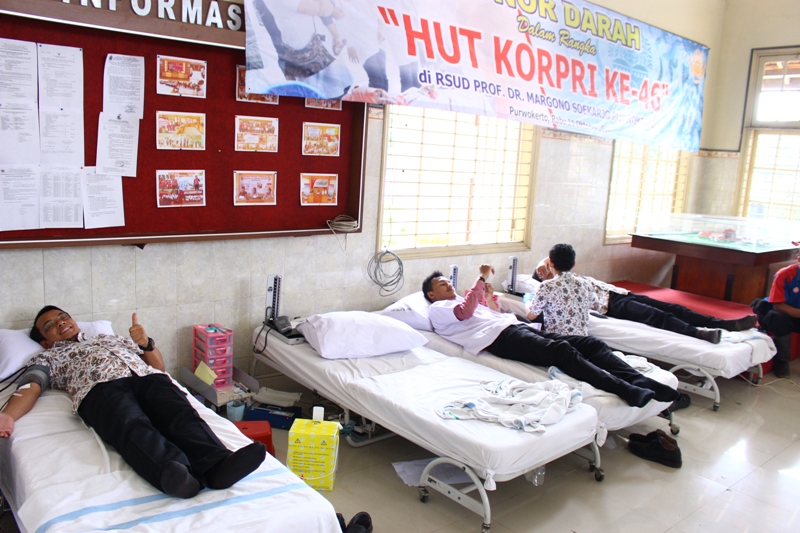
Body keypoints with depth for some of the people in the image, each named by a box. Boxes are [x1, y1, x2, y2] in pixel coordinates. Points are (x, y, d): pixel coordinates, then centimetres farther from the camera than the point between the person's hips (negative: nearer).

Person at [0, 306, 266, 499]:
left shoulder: (112, 337, 42)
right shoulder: (47, 357, 35)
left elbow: (159, 367, 31)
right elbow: (30, 387, 12)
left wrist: (146, 343, 11)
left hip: (146, 376, 3)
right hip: (100, 387, -2)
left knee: (180, 413, -32)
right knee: (132, 424, -38)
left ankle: (218, 465, -57)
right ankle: (176, 472, -65)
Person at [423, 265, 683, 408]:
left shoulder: (460, 301, 38)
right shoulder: (437, 309, 11)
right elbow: (464, 311, -9)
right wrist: (482, 278, -3)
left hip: (516, 326, 10)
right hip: (501, 338, -9)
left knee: (590, 343, -9)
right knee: (562, 350, -33)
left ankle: (642, 382, -23)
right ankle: (625, 390, -44)